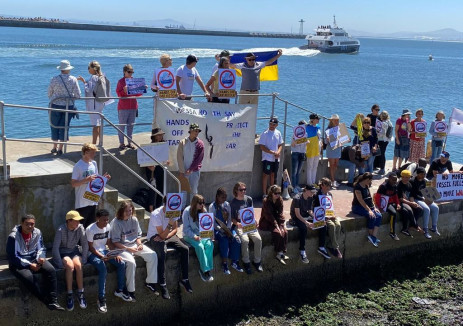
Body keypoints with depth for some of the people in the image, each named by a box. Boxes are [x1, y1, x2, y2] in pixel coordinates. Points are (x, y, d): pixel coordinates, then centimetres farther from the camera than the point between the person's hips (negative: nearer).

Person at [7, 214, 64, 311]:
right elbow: (12, 257, -16)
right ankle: (47, 301, -21)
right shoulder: (13, 237, -16)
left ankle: (53, 302, -22)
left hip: (34, 259, 5)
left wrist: (40, 258, -15)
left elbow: (41, 249, 10)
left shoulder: (37, 233, 0)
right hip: (19, 263, -4)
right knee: (28, 277, -35)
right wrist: (29, 265, -21)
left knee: (50, 270, -23)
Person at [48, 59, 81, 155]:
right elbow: (78, 95, -4)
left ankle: (55, 147, 19)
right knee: (64, 126, 8)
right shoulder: (73, 79, -6)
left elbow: (49, 93, 1)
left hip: (56, 105, -1)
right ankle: (60, 149, 10)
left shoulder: (55, 79, -8)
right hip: (68, 106, 1)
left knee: (55, 126, 13)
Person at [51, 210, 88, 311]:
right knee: (70, 266, -32)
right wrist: (60, 264, -24)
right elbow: (55, 248, -20)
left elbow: (85, 245, -2)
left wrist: (83, 260, -9)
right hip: (62, 253, -3)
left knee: (78, 265, -29)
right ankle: (69, 295, -24)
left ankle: (80, 294, -20)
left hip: (74, 251, 3)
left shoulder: (80, 228, -9)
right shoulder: (61, 230, -19)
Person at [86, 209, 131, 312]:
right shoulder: (90, 229, -17)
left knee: (121, 264, -13)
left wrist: (116, 253, -6)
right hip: (93, 253, -6)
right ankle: (102, 299, -26)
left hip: (104, 251, 6)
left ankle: (119, 290, 6)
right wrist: (102, 257, -26)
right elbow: (90, 248, -15)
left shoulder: (107, 227, 2)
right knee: (103, 269, -33)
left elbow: (108, 242, 9)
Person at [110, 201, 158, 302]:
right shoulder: (116, 222, -12)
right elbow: (115, 242, -13)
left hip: (134, 245, 6)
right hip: (121, 247, -6)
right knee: (131, 262, -33)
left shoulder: (134, 220, 6)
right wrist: (128, 249, -20)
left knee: (153, 255, -12)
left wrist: (139, 244, -7)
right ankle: (130, 291, -18)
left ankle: (150, 282, 0)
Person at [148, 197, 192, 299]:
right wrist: (170, 224, -38)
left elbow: (175, 229, 2)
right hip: (155, 237, -6)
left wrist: (166, 236, -16)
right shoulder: (156, 215, -25)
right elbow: (162, 235, -24)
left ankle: (184, 279, -4)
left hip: (169, 236, 6)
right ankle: (163, 284, -29)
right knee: (162, 252, -35)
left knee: (185, 249, -16)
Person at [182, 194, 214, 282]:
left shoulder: (203, 211, 8)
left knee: (210, 244, -25)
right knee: (200, 246, -32)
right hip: (190, 235, -4)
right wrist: (194, 236, -24)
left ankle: (203, 270, -19)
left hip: (202, 234, 5)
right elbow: (186, 229, -10)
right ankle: (205, 270, -21)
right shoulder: (187, 212, -8)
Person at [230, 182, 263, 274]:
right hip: (239, 225, -4)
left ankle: (257, 261, -4)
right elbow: (232, 218, -2)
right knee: (245, 240, -30)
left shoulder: (249, 199, 7)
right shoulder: (233, 203, -4)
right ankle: (246, 262, -11)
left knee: (258, 239, -21)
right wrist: (238, 224, -21)